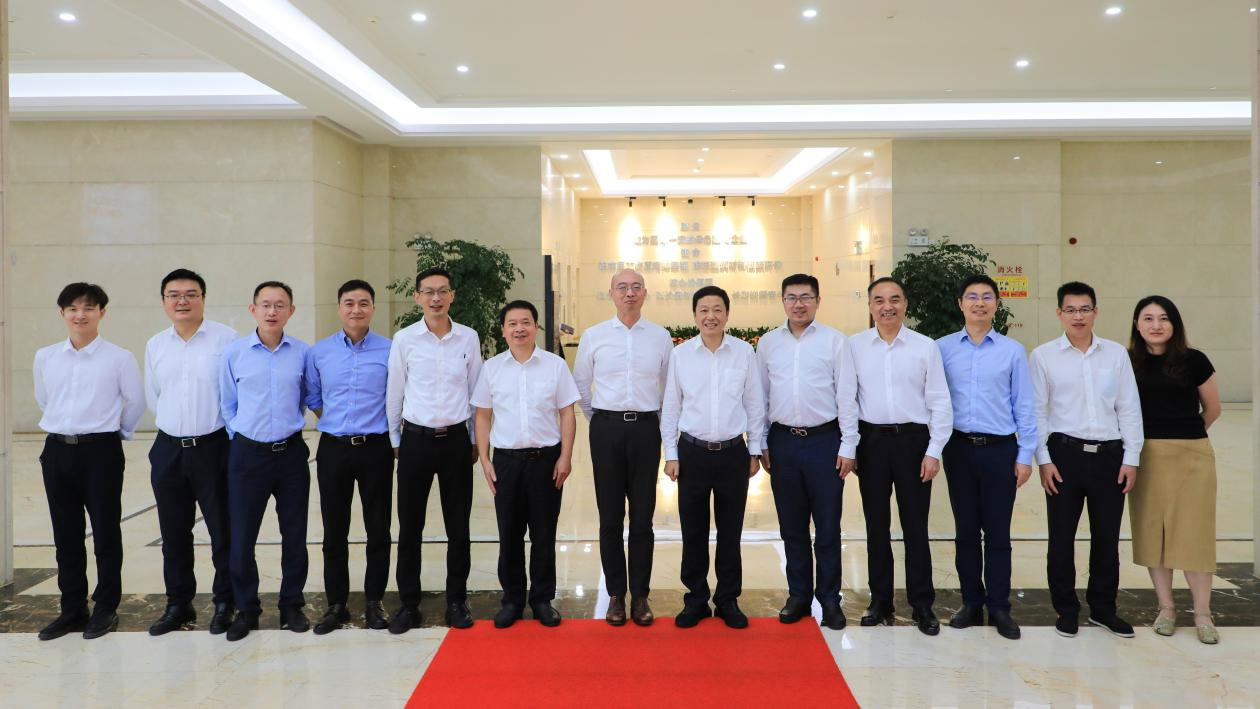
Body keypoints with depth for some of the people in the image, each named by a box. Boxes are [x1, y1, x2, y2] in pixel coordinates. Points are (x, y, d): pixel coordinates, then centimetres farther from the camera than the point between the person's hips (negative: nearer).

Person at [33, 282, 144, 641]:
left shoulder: (119, 358, -7)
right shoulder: (45, 357, 4)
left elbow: (135, 402, 2)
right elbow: (43, 400, 19)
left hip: (101, 452, -4)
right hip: (57, 451, 4)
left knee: (106, 533, 4)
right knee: (66, 535, 11)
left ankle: (106, 608, 17)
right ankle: (72, 609, 23)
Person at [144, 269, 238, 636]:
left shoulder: (225, 338, -8)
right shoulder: (155, 345, 9)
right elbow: (153, 397, 18)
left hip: (214, 447, -5)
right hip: (168, 450, 5)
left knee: (223, 530, 3)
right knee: (174, 533, 13)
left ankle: (225, 604, 17)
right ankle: (178, 604, 27)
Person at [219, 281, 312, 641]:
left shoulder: (302, 352, -2)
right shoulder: (234, 352, -2)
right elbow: (228, 405, 7)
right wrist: (241, 435, 6)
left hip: (291, 452, 1)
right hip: (248, 453, 0)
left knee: (294, 534, 9)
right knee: (241, 536, 4)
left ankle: (292, 605, 25)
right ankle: (246, 609, 21)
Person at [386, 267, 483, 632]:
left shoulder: (468, 338, 0)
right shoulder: (404, 338, -2)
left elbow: (475, 392, 8)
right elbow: (394, 394, 5)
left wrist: (475, 439, 10)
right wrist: (395, 440, 9)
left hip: (456, 439, 1)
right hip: (416, 439, 0)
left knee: (458, 526, 7)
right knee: (410, 526, 7)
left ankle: (456, 601, 21)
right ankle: (408, 603, 20)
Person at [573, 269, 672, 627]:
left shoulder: (661, 337, 4)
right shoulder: (593, 336, 3)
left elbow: (669, 387, 13)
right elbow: (581, 383, 13)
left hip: (646, 429, 0)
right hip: (606, 428, 0)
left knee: (643, 517, 4)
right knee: (610, 517, 5)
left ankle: (640, 595, 16)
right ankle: (616, 594, 17)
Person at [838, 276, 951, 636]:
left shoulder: (926, 347, -1)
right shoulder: (855, 345, 1)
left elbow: (940, 403, 0)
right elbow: (847, 399, 1)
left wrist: (934, 451, -5)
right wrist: (847, 448, -3)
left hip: (913, 440, -1)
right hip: (871, 441, 1)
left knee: (915, 526, 5)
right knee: (876, 525, 11)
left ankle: (922, 605, 18)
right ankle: (880, 601, 24)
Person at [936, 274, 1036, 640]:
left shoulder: (1013, 351, 2)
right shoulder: (942, 348, 3)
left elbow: (1024, 406, 3)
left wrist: (1025, 455, 0)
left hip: (1000, 449, -1)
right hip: (959, 447, 1)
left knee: (998, 532, 5)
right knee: (965, 530, 9)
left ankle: (999, 608, 16)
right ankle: (971, 603, 21)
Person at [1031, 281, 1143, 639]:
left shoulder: (1116, 353, 6)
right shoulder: (1044, 355, 0)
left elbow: (1129, 408, 6)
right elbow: (1037, 411, -1)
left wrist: (1131, 458, 2)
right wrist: (1044, 460, -6)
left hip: (1109, 453, 2)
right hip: (1065, 452, -2)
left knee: (1107, 536, 11)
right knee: (1061, 536, 6)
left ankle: (1103, 608, 28)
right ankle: (1066, 609, 21)